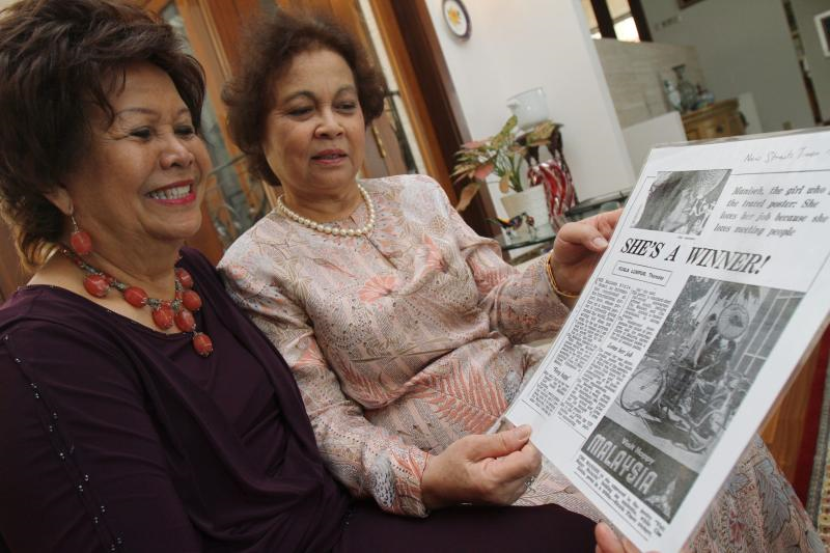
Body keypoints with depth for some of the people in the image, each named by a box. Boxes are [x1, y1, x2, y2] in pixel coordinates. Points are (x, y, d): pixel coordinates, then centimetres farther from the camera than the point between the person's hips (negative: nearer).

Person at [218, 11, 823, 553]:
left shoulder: (418, 194, 6)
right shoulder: (256, 268, -6)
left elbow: (498, 306, 6)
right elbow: (326, 422, -10)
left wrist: (560, 275, -15)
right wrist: (425, 479, -27)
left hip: (538, 395, 5)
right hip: (441, 460, -4)